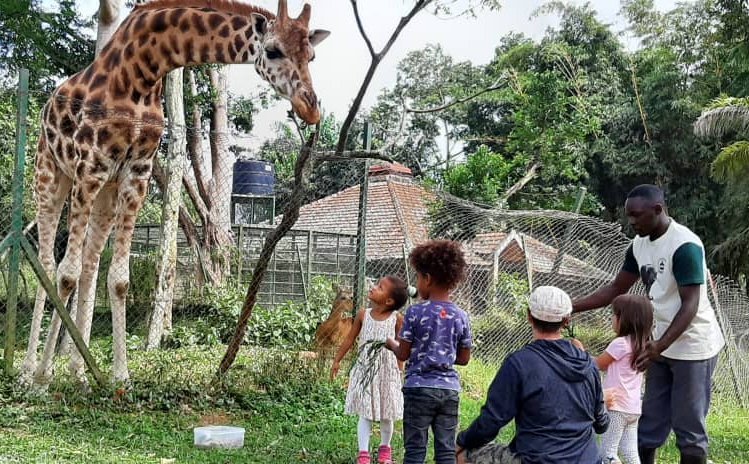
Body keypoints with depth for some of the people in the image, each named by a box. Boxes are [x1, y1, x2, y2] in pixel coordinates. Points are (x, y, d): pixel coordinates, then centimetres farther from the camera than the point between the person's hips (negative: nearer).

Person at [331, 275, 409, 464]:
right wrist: (337, 360, 10)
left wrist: (399, 370, -2)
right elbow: (350, 339, 7)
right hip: (365, 369, 1)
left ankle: (385, 448, 31)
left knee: (386, 414, 12)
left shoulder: (396, 318, -8)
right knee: (365, 413, 2)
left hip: (387, 371, -1)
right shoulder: (363, 315, -3)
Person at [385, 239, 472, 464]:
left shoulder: (415, 313, -9)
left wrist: (391, 343, 16)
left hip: (420, 388, -3)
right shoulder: (461, 316, 2)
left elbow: (403, 354, -4)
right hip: (449, 388, 4)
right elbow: (464, 358, 8)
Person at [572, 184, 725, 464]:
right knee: (649, 427, 12)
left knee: (689, 429, -1)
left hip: (693, 347, -8)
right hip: (663, 346, 8)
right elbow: (616, 289, 12)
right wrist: (572, 307, 3)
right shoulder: (639, 244, 4)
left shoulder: (685, 245, -21)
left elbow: (691, 305, -24)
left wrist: (660, 345, -34)